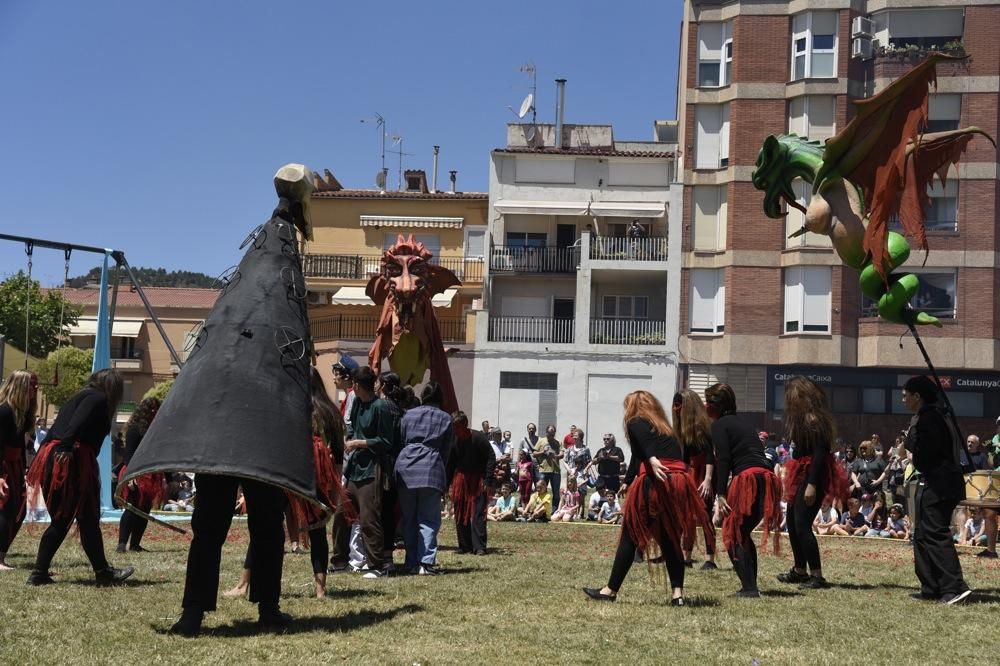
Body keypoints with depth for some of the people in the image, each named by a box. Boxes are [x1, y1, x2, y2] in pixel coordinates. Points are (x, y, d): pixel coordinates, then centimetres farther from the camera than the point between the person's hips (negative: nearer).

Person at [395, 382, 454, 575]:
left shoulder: (409, 415, 13)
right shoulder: (445, 419, 9)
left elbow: (401, 441, 15)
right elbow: (447, 450, 10)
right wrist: (444, 478, 17)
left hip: (405, 469, 2)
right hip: (431, 470, -2)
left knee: (408, 518, 11)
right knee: (429, 520, 1)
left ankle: (411, 561, 13)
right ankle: (426, 563, -9)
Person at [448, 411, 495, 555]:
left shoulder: (478, 438, -15)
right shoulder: (453, 441, -2)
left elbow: (491, 458, -13)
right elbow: (450, 464, 8)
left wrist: (488, 481, -17)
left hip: (478, 480, -4)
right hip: (460, 479, 5)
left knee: (478, 514, -10)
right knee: (460, 515, 4)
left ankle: (479, 547, -10)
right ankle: (465, 546, 13)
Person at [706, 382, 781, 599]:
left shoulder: (719, 425, 3)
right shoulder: (741, 424, 28)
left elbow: (723, 460, -9)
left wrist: (720, 494, -14)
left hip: (748, 478, -8)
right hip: (767, 478, 8)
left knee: (733, 534, -1)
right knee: (743, 533, 18)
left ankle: (749, 587, -10)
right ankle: (751, 586, 18)